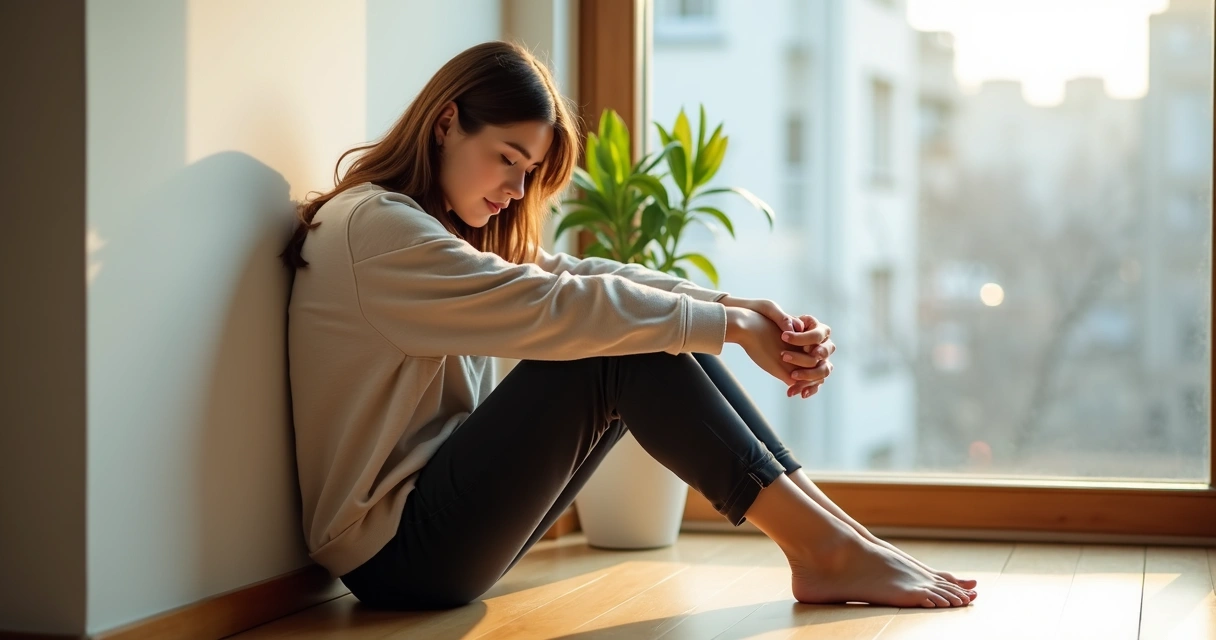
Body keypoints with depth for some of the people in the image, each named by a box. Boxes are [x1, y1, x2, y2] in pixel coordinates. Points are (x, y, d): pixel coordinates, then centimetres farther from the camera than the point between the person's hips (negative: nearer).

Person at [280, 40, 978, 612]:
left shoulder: (440, 228, 16)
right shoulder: (372, 226, -15)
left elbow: (575, 273, 3)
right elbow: (555, 307, -23)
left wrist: (742, 307, -12)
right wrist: (733, 328, -17)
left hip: (440, 502, 9)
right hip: (397, 552, -9)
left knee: (651, 331, -3)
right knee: (615, 349, -20)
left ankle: (833, 530, -7)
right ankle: (826, 549, -17)